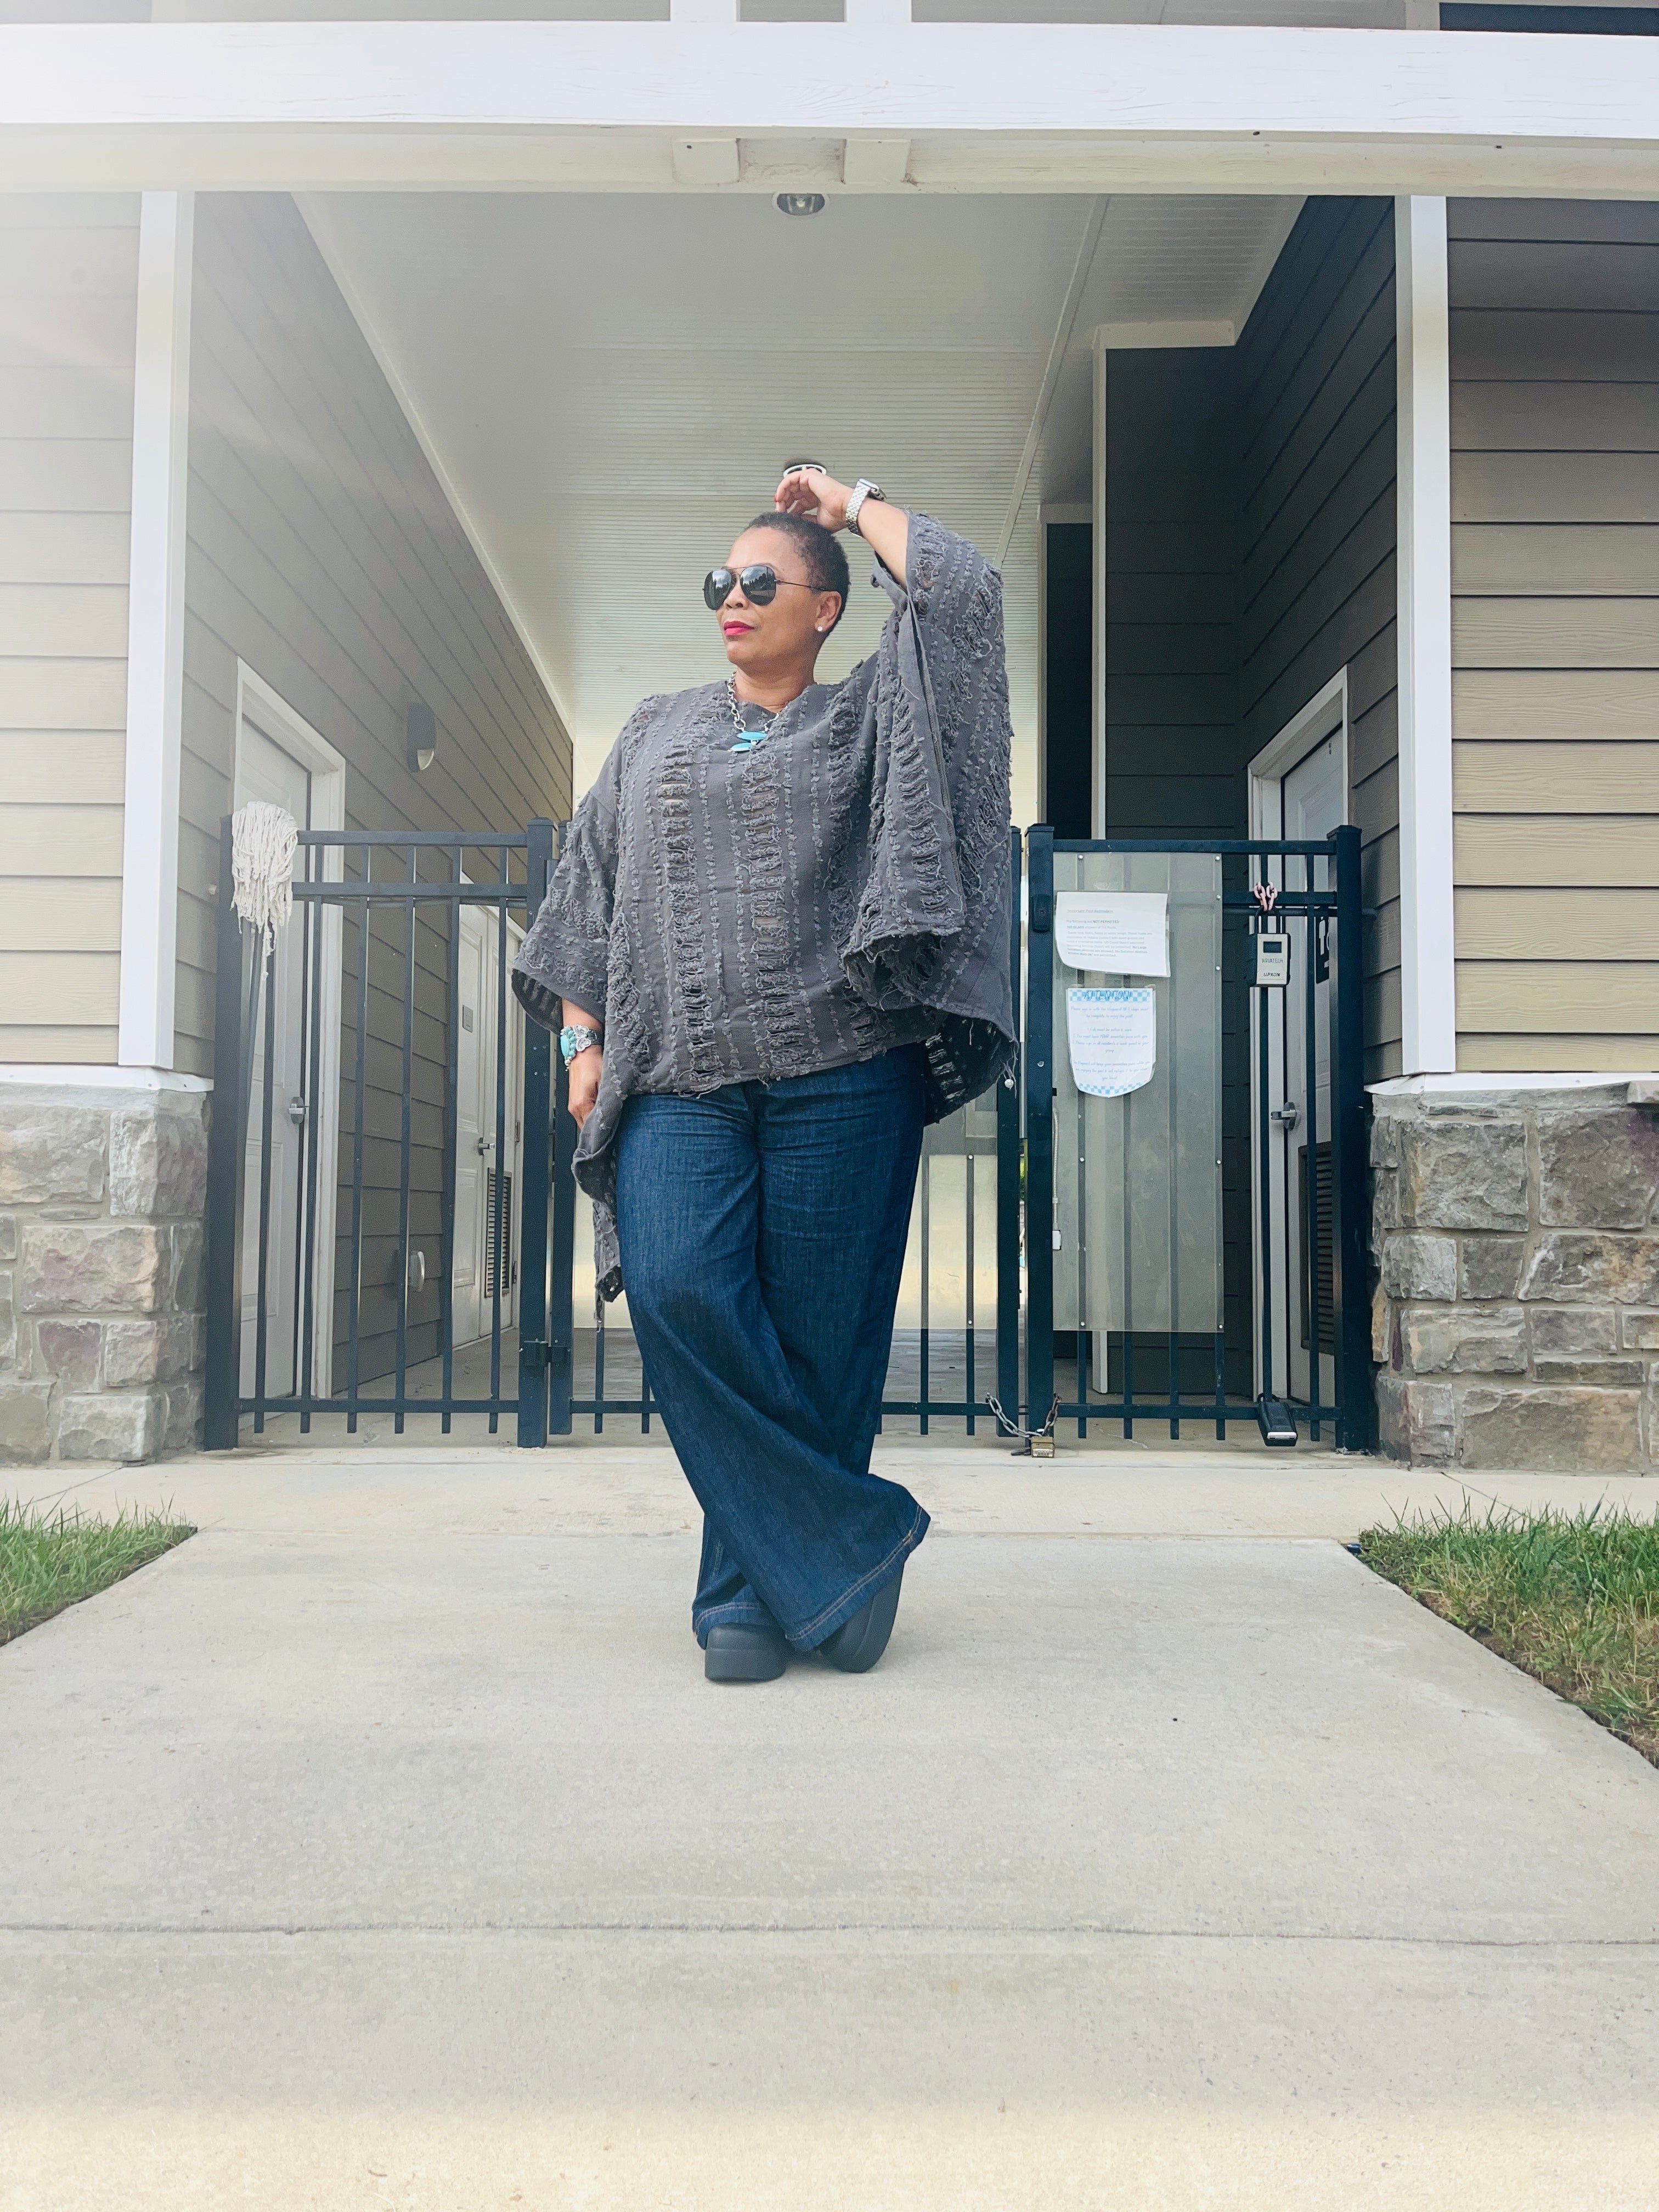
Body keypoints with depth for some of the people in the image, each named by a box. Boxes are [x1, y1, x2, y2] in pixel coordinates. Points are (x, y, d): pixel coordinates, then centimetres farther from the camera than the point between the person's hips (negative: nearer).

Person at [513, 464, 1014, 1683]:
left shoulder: (869, 719, 12)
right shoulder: (657, 731, 22)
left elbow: (962, 589, -1)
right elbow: (589, 883, 20)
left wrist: (854, 504, 13)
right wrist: (583, 1036, 9)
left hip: (838, 1077, -2)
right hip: (679, 1083, 3)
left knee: (816, 1337, -3)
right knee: (679, 1296, -17)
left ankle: (751, 1590, 13)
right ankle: (852, 1540, -4)